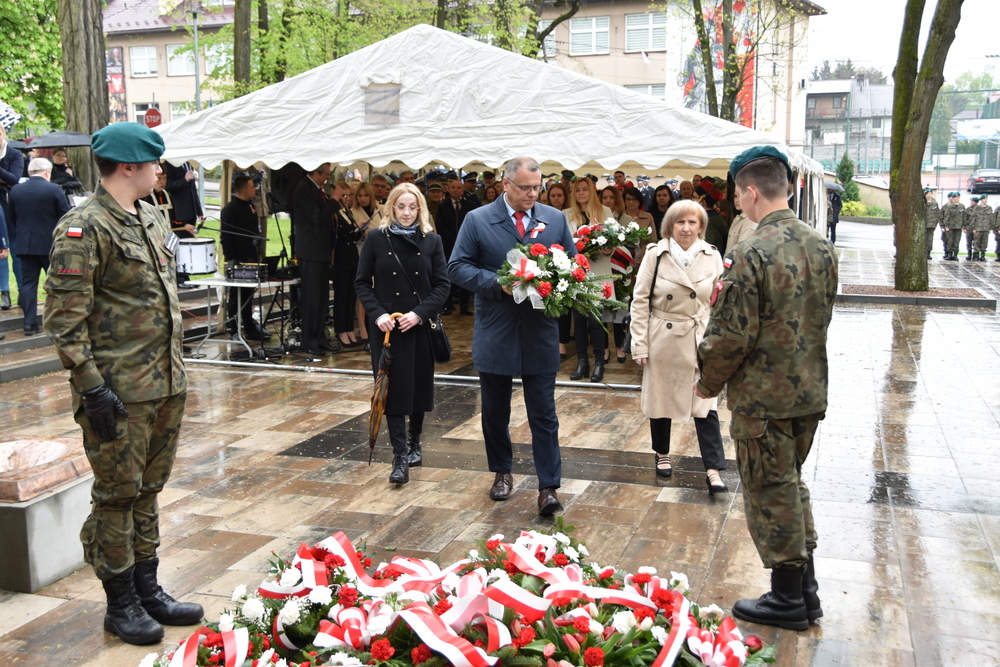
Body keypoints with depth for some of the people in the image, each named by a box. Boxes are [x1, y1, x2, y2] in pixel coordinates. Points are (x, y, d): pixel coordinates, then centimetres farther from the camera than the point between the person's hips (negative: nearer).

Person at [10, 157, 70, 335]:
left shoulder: (15, 190, 2)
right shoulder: (54, 189, -12)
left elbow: (13, 217, 12)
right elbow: (66, 216, -8)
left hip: (25, 245, 3)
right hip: (50, 244, -3)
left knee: (28, 282, 6)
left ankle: (30, 323, 2)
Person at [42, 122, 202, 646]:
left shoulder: (151, 220, 13)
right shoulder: (83, 228, -13)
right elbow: (64, 318, -17)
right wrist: (91, 386, -19)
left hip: (167, 385, 8)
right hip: (120, 392, -8)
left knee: (147, 491, 17)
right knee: (116, 497, 4)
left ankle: (148, 590, 29)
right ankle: (121, 605, 18)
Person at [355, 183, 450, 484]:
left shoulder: (431, 241, 2)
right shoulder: (376, 238, -1)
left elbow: (442, 285, 0)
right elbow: (362, 282, 1)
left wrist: (420, 313, -14)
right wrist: (377, 314, -13)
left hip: (421, 326, 2)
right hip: (387, 327, -1)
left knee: (419, 388, 11)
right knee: (393, 389, -3)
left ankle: (414, 444, 32)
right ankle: (400, 457, 0)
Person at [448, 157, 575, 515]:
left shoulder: (555, 219, 5)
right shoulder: (477, 220, -1)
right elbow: (458, 267, -4)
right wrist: (498, 283, -18)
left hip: (541, 333, 0)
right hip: (495, 333, 0)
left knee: (544, 415, -1)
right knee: (495, 411, 14)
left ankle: (548, 487, 4)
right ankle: (502, 472, 33)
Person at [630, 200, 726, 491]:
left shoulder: (712, 257, -1)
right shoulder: (655, 254, -7)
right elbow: (640, 300, -5)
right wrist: (639, 345, -7)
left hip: (701, 341, 1)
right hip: (663, 339, 0)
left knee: (705, 406, -2)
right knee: (660, 400, 14)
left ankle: (713, 470, 3)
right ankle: (662, 454, 35)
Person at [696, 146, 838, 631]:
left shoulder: (750, 255, -21)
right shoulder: (821, 248, 2)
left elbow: (731, 336, -19)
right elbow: (822, 319, 12)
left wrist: (709, 383, -3)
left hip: (763, 396, -7)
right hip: (810, 391, 7)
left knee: (771, 493, 7)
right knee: (792, 483, 21)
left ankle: (788, 600, 20)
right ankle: (806, 590, 30)